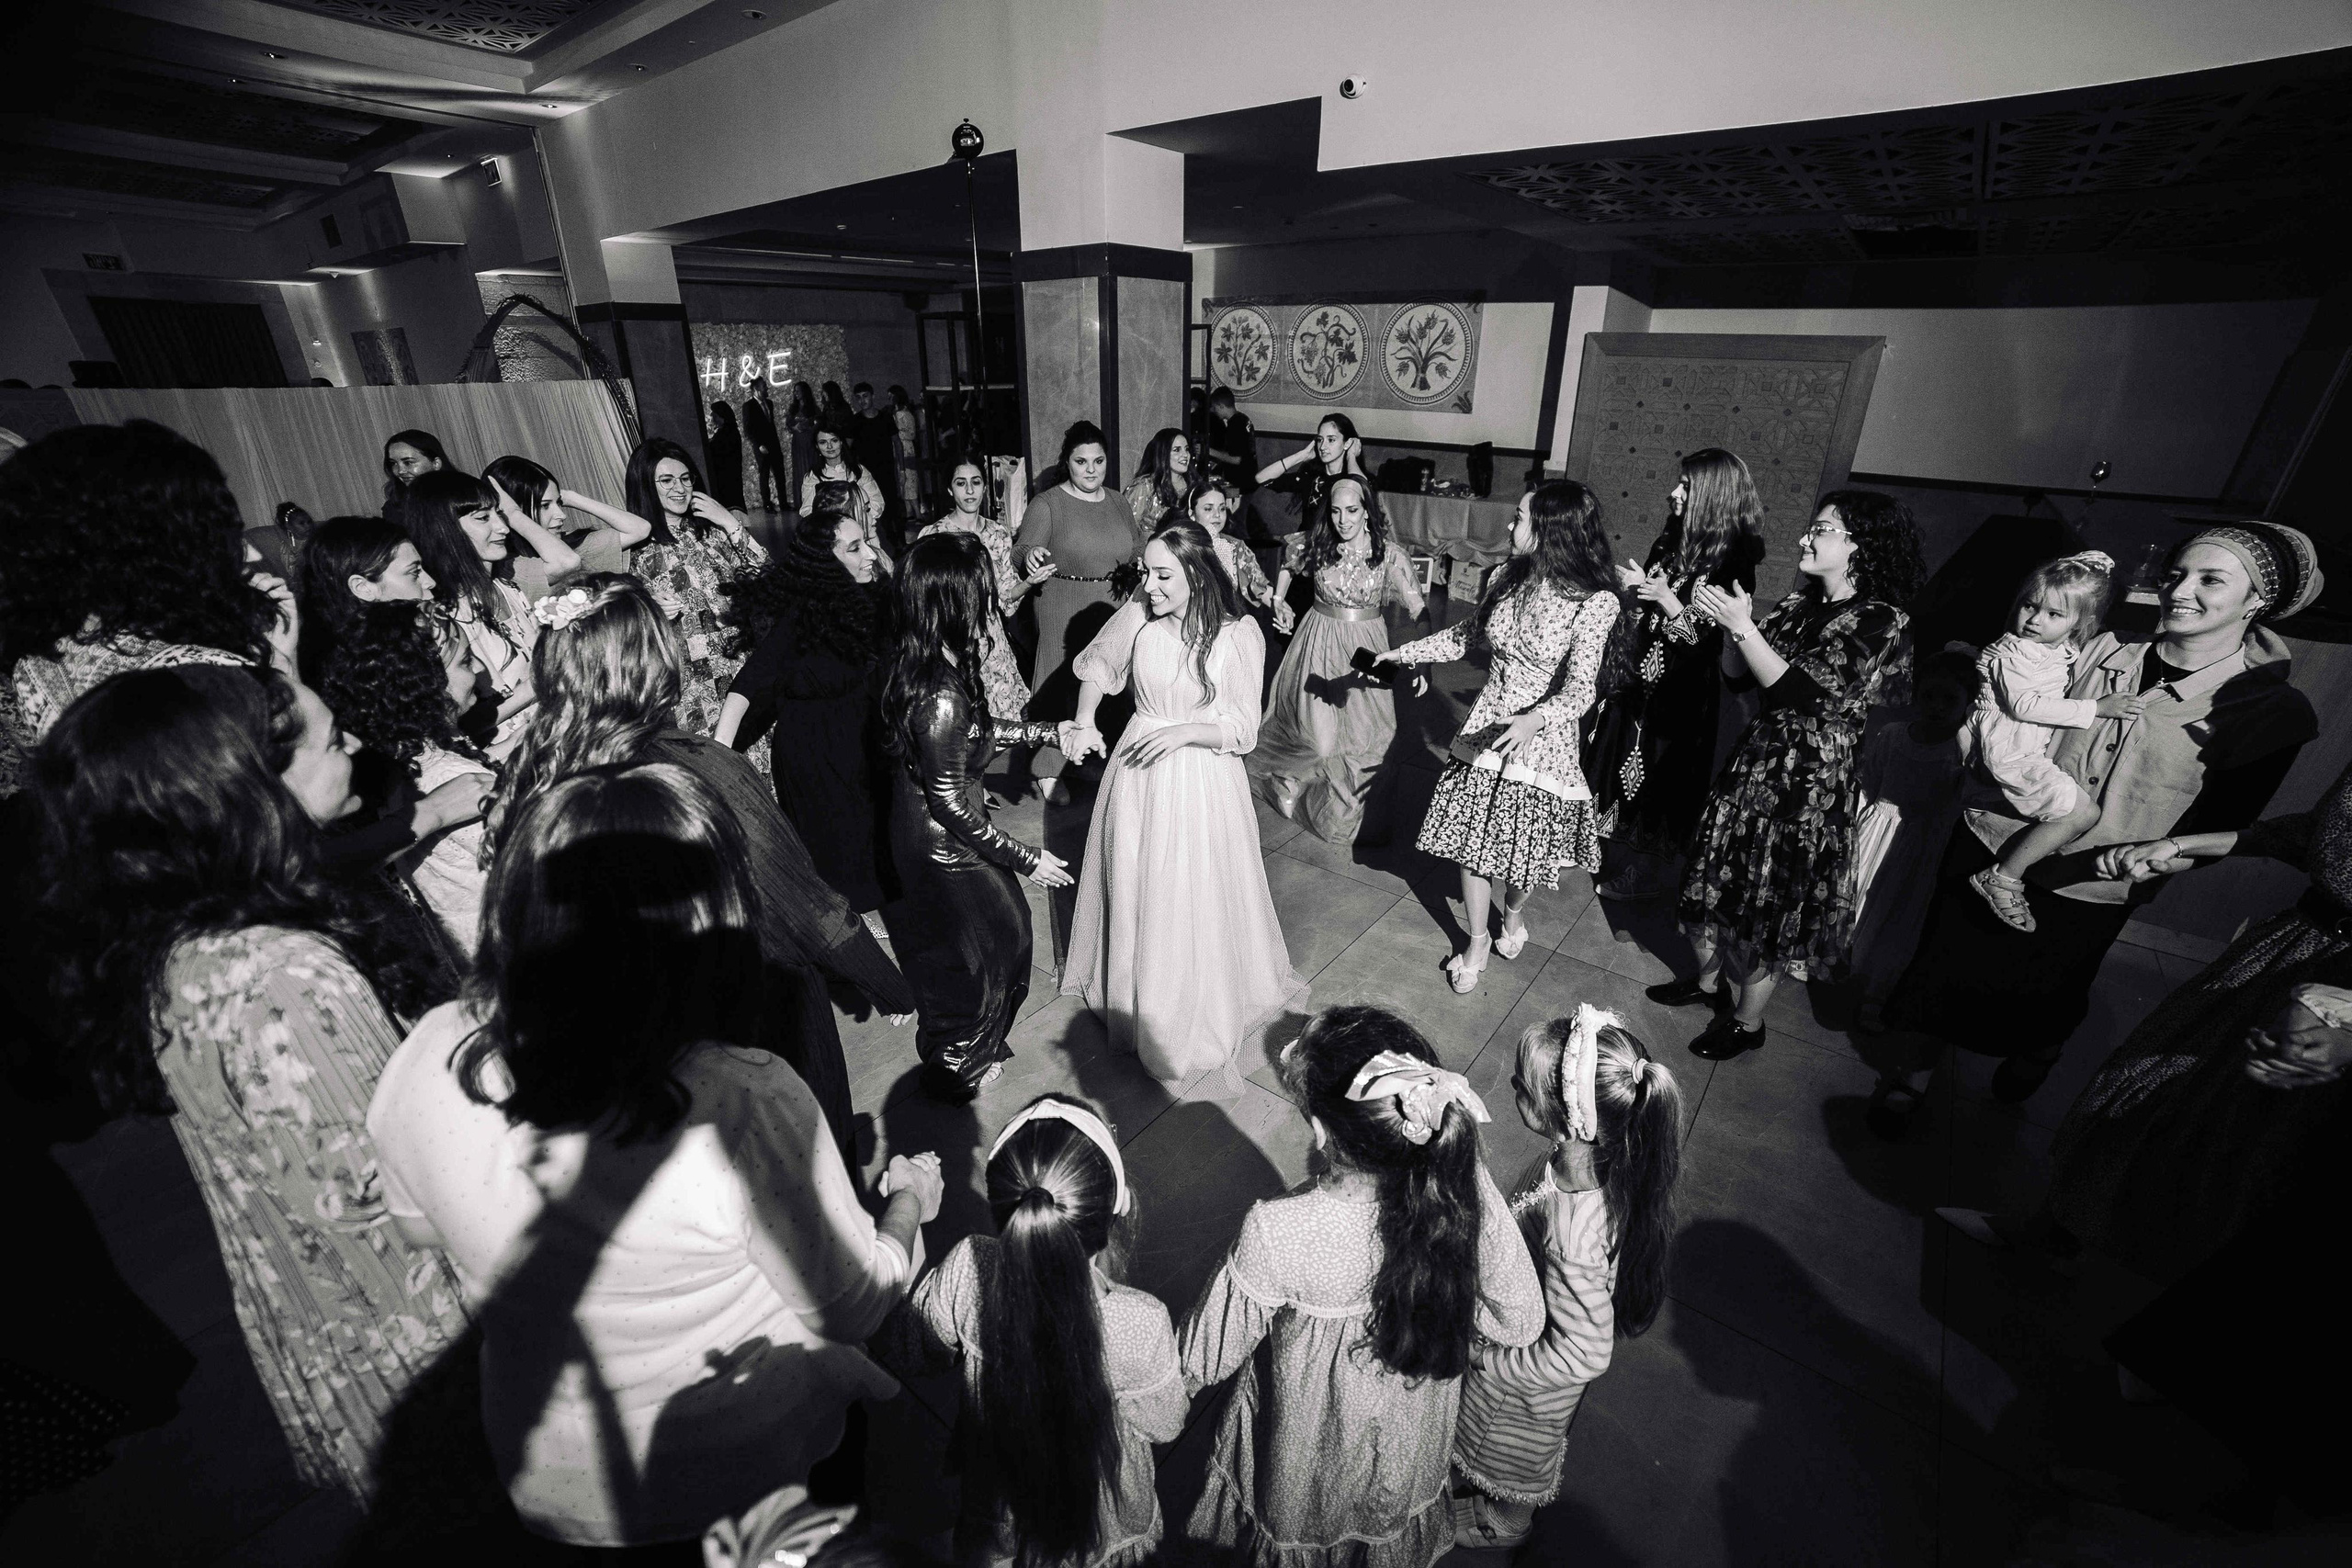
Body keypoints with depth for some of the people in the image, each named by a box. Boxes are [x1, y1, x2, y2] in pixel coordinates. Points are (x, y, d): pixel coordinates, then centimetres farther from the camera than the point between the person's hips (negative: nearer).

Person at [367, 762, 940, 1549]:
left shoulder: (424, 1063, -22)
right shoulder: (746, 1106, -37)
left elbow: (422, 1232, 1)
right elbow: (851, 1307, -19)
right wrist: (910, 1203, 0)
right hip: (738, 1474, -4)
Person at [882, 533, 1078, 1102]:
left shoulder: (925, 660, -8)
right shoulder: (940, 697, -35)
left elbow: (976, 728, 9)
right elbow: (949, 808, -27)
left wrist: (1050, 732, 9)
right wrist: (1027, 859, -17)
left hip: (931, 836, 9)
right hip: (945, 853, -9)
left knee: (1006, 928, 28)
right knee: (968, 959, 17)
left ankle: (975, 1047, 55)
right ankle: (955, 1071, 46)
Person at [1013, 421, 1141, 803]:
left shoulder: (1119, 502, 12)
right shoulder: (1047, 505, -4)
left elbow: (1132, 554, 22)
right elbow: (1021, 554, -12)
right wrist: (1030, 553, -34)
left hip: (1115, 609, 5)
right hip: (1064, 611, -4)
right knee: (1061, 682, -2)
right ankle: (1048, 771, 9)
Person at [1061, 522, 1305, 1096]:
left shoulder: (1239, 633, -15)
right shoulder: (1136, 618, -9)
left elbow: (1241, 730, -11)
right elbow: (1096, 666, 12)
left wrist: (1182, 731, -25)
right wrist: (1085, 722, -1)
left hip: (1202, 781, -2)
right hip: (1137, 774, 3)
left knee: (1196, 903, 8)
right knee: (1132, 893, 15)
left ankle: (1202, 1030, 31)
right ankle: (1134, 1000, 41)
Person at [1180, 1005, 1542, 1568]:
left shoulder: (1275, 1234, -40)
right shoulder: (1467, 1190, -32)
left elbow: (1210, 1355, -22)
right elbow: (1521, 1321, -16)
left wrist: (1171, 1380, -3)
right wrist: (1422, 1300, -10)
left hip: (1310, 1452, -3)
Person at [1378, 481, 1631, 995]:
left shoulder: (1595, 601, -17)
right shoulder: (1508, 578, 0)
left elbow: (1579, 686, -23)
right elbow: (1469, 634, 14)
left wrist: (1536, 719, -42)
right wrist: (1402, 654, 10)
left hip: (1542, 736, -4)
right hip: (1487, 728, 4)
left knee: (1527, 846, 12)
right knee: (1472, 838, 8)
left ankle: (1514, 915, 44)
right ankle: (1477, 942, 26)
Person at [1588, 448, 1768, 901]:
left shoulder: (1732, 559, -16)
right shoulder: (1675, 537, 5)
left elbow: (1708, 637, -19)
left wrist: (1666, 598, -27)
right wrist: (1634, 584, -5)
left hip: (1681, 689, -7)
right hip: (1642, 673, 7)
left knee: (1661, 775, 4)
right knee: (1623, 759, 15)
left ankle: (1647, 873, 22)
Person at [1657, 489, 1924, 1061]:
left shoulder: (1880, 621, -13)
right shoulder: (1798, 606, 6)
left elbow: (1800, 692, -23)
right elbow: (1735, 672, 7)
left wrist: (1742, 625, -24)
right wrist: (1733, 621, -9)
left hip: (1811, 777, -6)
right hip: (1756, 757, 7)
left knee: (1773, 898, 6)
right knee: (1721, 876, 15)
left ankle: (1748, 1019, 24)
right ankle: (1710, 978, 37)